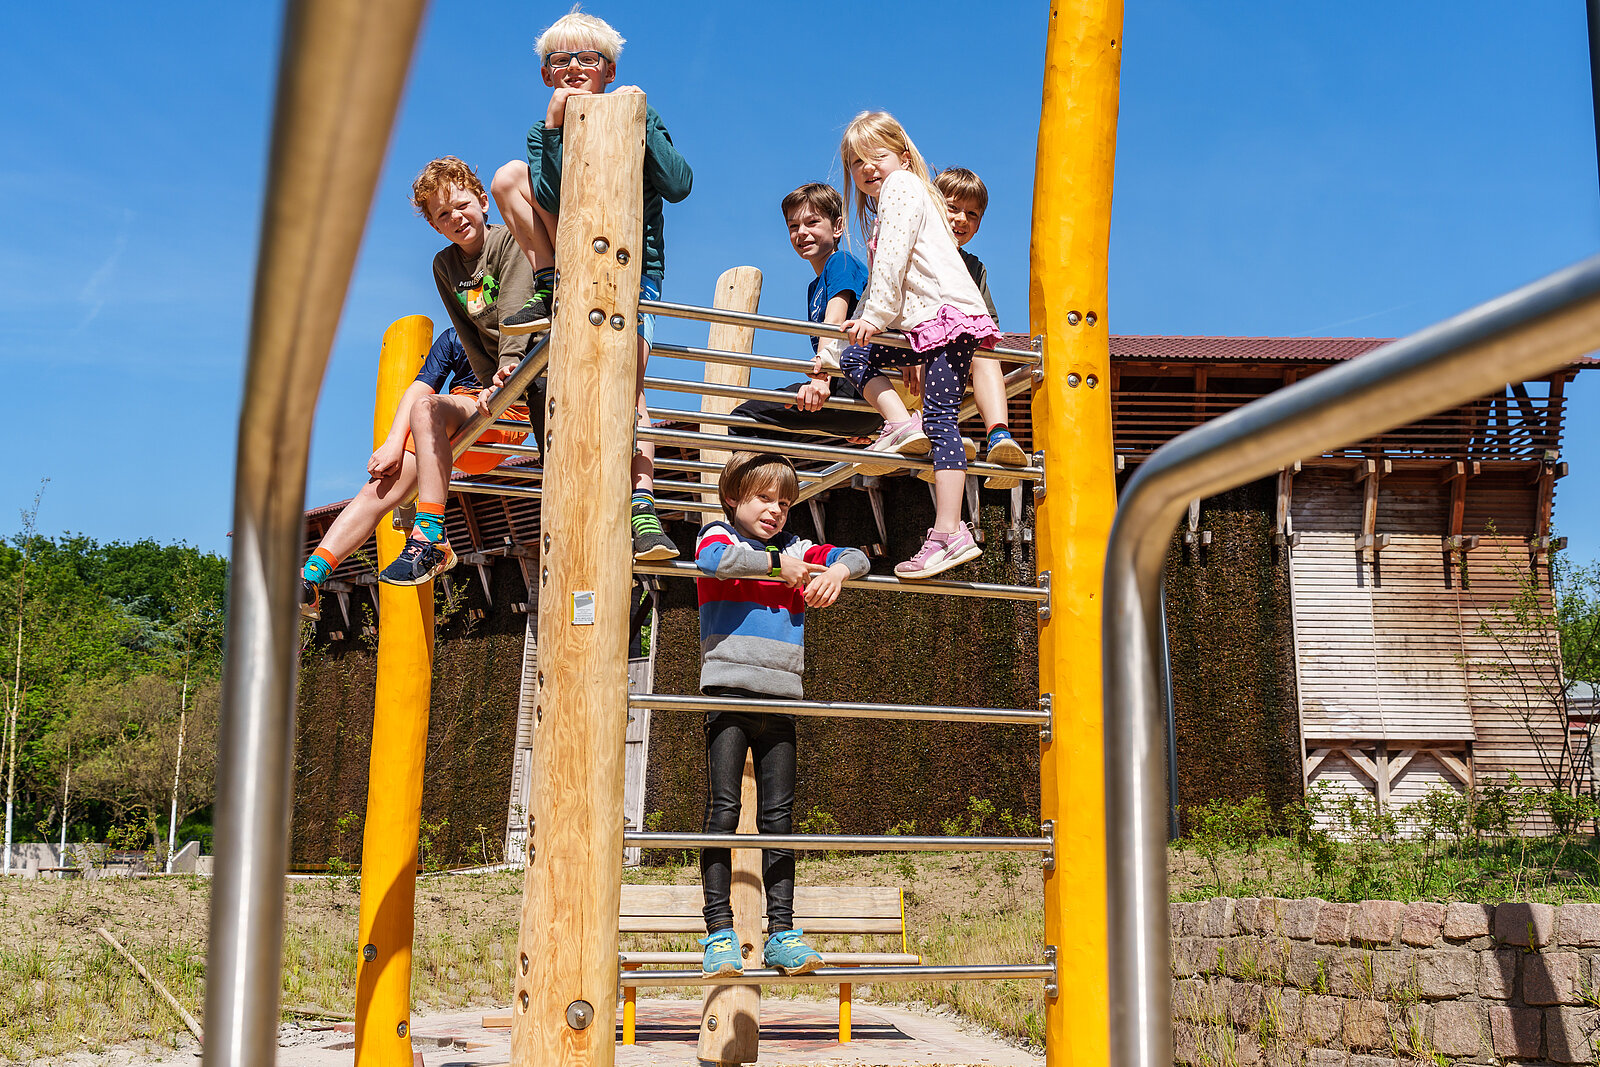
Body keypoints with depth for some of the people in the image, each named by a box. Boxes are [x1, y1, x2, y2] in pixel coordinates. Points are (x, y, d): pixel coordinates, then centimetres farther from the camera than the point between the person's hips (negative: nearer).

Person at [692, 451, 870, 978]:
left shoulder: (795, 549, 19)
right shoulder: (717, 534, 7)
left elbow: (855, 557, 14)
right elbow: (714, 559, -17)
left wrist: (838, 570, -8)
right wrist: (776, 565, -11)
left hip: (780, 700, 4)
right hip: (728, 691, -4)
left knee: (779, 815, 3)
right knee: (723, 809, -7)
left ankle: (782, 932, 5)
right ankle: (719, 932, -4)